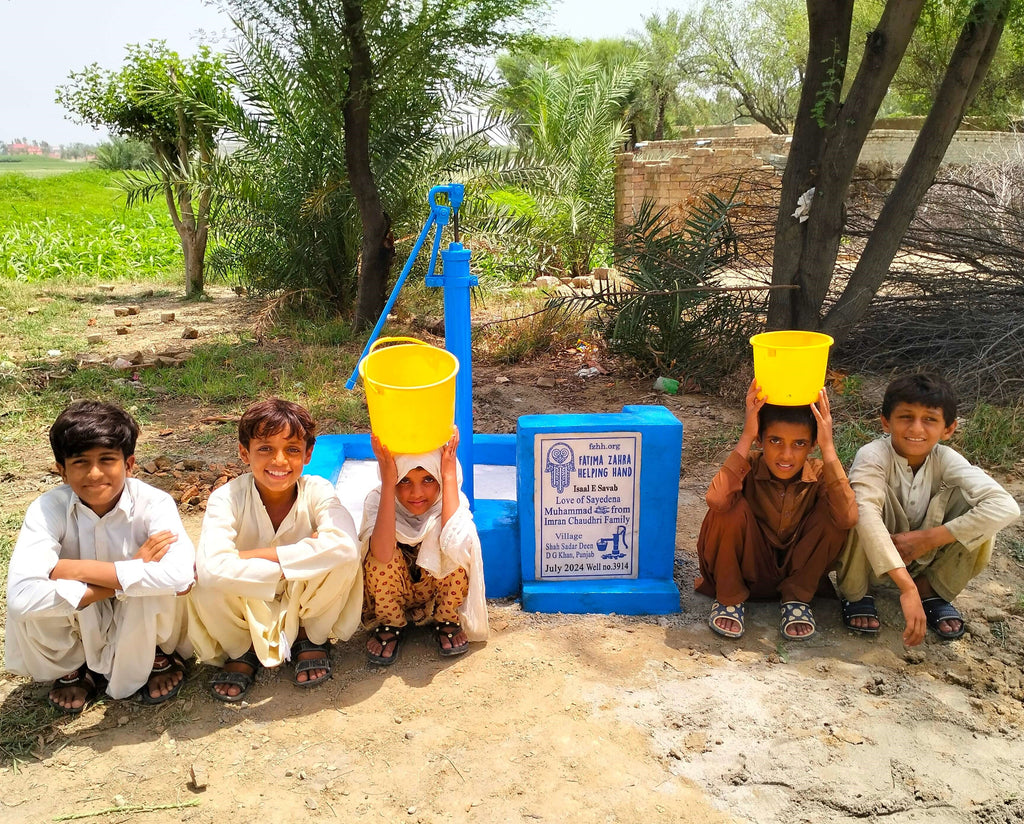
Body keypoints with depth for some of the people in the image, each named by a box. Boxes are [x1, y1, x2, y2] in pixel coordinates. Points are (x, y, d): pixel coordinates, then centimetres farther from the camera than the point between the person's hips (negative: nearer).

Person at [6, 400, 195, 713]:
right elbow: (21, 595, -37)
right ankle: (71, 669, 7)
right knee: (27, 607, -27)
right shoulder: (47, 509, -21)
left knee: (156, 587, -33)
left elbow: (179, 573, -44)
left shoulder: (154, 503, -25)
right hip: (80, 626, 2)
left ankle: (160, 657, 3)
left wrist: (77, 569, -37)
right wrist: (129, 573, -36)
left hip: (142, 628, -1)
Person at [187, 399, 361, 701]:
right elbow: (212, 567, -41)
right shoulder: (228, 498, -22)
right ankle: (242, 650, 4)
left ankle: (312, 637, 3)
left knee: (344, 560, -30)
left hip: (304, 605, 0)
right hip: (248, 612, 0)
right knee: (206, 585, -32)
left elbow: (344, 544, -42)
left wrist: (249, 556, -37)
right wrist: (301, 562, -37)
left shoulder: (317, 491, -20)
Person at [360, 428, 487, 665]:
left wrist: (450, 477, -40)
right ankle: (390, 623, -3)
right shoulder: (377, 500, -24)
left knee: (457, 551, -30)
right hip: (392, 591, 0)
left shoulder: (452, 500, -23)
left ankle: (446, 620, -3)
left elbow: (455, 546, -45)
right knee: (382, 559, -31)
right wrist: (387, 483, -43)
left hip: (436, 589, 0)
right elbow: (382, 554, -43)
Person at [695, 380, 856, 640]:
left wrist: (828, 447, -35)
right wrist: (745, 438, -37)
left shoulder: (820, 473, -14)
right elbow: (717, 501, -42)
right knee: (733, 508, -30)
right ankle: (729, 598, -7)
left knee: (832, 512, -23)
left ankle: (797, 598, -5)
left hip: (796, 571, 1)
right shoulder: (748, 467, -19)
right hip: (747, 572, -1)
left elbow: (847, 518, -35)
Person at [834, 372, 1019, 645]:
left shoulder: (945, 459, -16)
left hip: (922, 558, 3)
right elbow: (865, 513, -44)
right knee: (868, 499, -34)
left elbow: (1006, 507, -29)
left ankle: (932, 590, 1)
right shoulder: (873, 455, -26)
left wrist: (928, 538, -33)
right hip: (870, 557, -3)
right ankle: (854, 592, -9)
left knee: (975, 504, -21)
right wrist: (907, 587, -52)